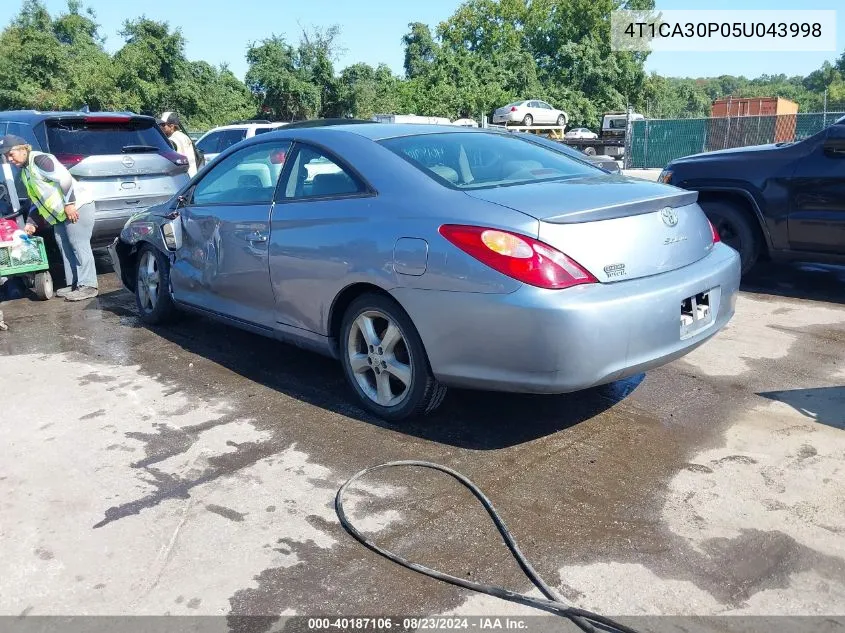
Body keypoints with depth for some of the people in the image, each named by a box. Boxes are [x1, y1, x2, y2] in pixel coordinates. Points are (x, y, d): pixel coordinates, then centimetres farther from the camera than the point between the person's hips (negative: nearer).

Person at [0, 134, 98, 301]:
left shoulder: (40, 159, -12)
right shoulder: (24, 171, 19)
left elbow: (64, 178, -22)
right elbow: (37, 199, 23)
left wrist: (69, 204, -25)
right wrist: (30, 222, 18)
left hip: (77, 207, -10)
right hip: (60, 213, 10)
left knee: (79, 245, -11)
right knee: (65, 247, 9)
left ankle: (88, 286, -11)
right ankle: (73, 284, 14)